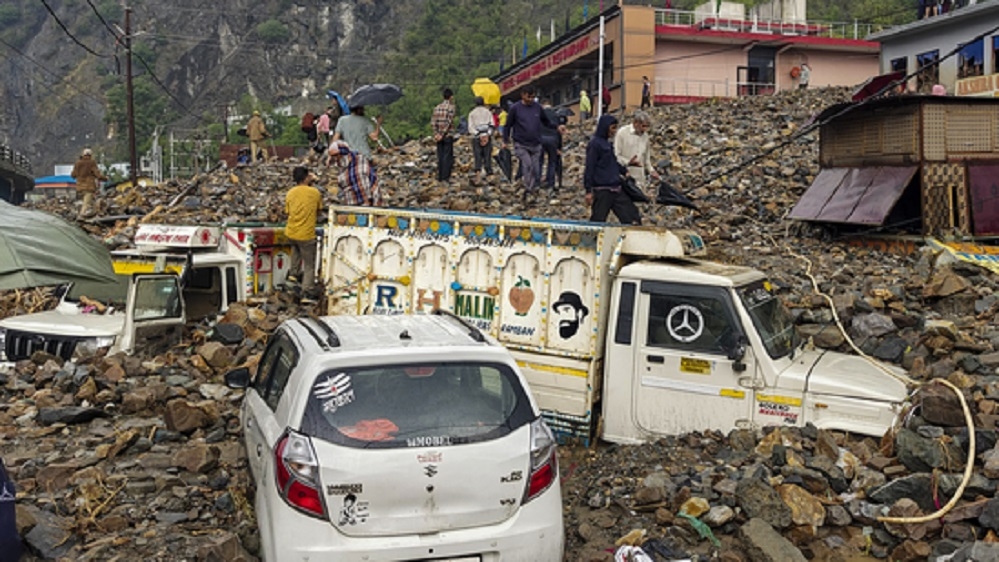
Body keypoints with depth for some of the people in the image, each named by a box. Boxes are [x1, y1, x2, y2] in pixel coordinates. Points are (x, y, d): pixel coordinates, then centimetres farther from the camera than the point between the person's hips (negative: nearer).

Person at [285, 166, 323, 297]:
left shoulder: (290, 193, 1)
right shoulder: (315, 192, -9)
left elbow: (288, 212, 9)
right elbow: (319, 211, 4)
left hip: (290, 233, 5)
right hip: (306, 234, -5)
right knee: (309, 265, 8)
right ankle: (307, 290, 5)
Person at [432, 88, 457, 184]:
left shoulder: (437, 107, 8)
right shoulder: (451, 106, -8)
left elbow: (433, 122, 1)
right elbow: (449, 122, -16)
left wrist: (437, 133, -2)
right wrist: (442, 134, -14)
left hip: (439, 136, 5)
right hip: (448, 135, -5)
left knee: (440, 157, 9)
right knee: (448, 157, -2)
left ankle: (439, 177, 11)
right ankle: (446, 177, -4)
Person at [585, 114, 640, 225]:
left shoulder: (607, 143, 14)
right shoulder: (595, 143, -10)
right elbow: (589, 168, -14)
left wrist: (624, 171, 13)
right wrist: (588, 190, -16)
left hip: (615, 188, 9)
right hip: (601, 190, -8)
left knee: (632, 217, 4)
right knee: (598, 220, -1)